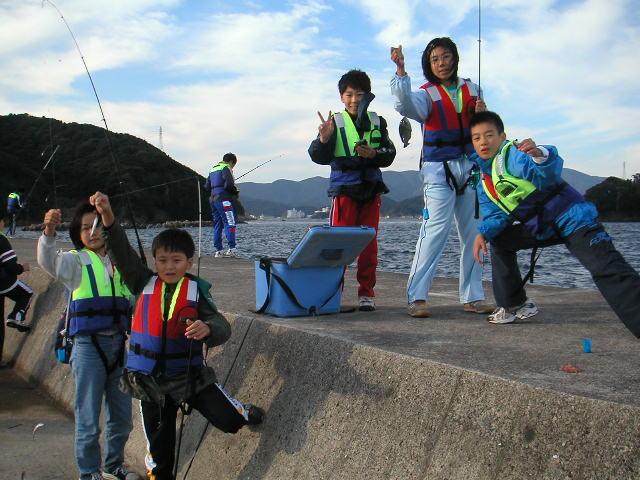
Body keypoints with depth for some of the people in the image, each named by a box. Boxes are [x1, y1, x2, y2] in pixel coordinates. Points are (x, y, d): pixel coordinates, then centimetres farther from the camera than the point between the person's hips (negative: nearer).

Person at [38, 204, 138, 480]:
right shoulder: (76, 261, -2)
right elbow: (48, 261, -24)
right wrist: (49, 232, -42)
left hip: (119, 345, 4)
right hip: (88, 346, -4)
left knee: (121, 416, 15)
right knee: (88, 418, 2)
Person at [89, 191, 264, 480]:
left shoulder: (197, 291, -9)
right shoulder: (144, 285, -3)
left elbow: (222, 328, -17)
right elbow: (122, 254, -14)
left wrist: (207, 329, -41)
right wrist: (109, 219, -30)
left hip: (190, 374, -2)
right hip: (151, 379, 2)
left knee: (229, 419, -4)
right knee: (159, 441, 12)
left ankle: (240, 410, 32)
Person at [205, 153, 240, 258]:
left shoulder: (213, 169, 22)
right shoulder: (226, 168, -4)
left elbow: (207, 186, 21)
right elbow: (229, 184, -16)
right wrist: (235, 192, -1)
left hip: (213, 200, 9)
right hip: (223, 200, -9)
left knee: (217, 225, 9)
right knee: (230, 223, -12)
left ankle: (218, 250, 8)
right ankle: (232, 248, -22)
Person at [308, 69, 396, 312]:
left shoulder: (377, 122, 9)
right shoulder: (335, 122, 0)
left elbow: (389, 154, 5)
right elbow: (319, 157, -7)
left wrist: (374, 154, -15)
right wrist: (323, 139, -26)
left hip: (371, 188, 3)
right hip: (343, 187, -3)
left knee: (369, 242, 5)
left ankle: (366, 293, 13)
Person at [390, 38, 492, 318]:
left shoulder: (471, 89, 12)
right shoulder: (427, 94, -2)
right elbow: (406, 104, -25)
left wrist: (482, 114, -2)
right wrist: (400, 70, -37)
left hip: (470, 166, 5)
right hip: (439, 169, -5)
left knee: (473, 233, 7)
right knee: (435, 231, -16)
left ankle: (472, 297, 16)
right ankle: (416, 297, -13)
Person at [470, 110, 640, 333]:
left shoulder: (512, 153, -13)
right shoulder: (484, 185, 13)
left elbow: (550, 172, -31)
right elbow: (495, 216, 8)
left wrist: (541, 155, -54)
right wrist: (483, 233, -12)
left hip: (571, 217, -9)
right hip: (540, 229, 9)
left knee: (607, 269, -24)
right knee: (499, 240, 11)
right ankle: (514, 305, 18)